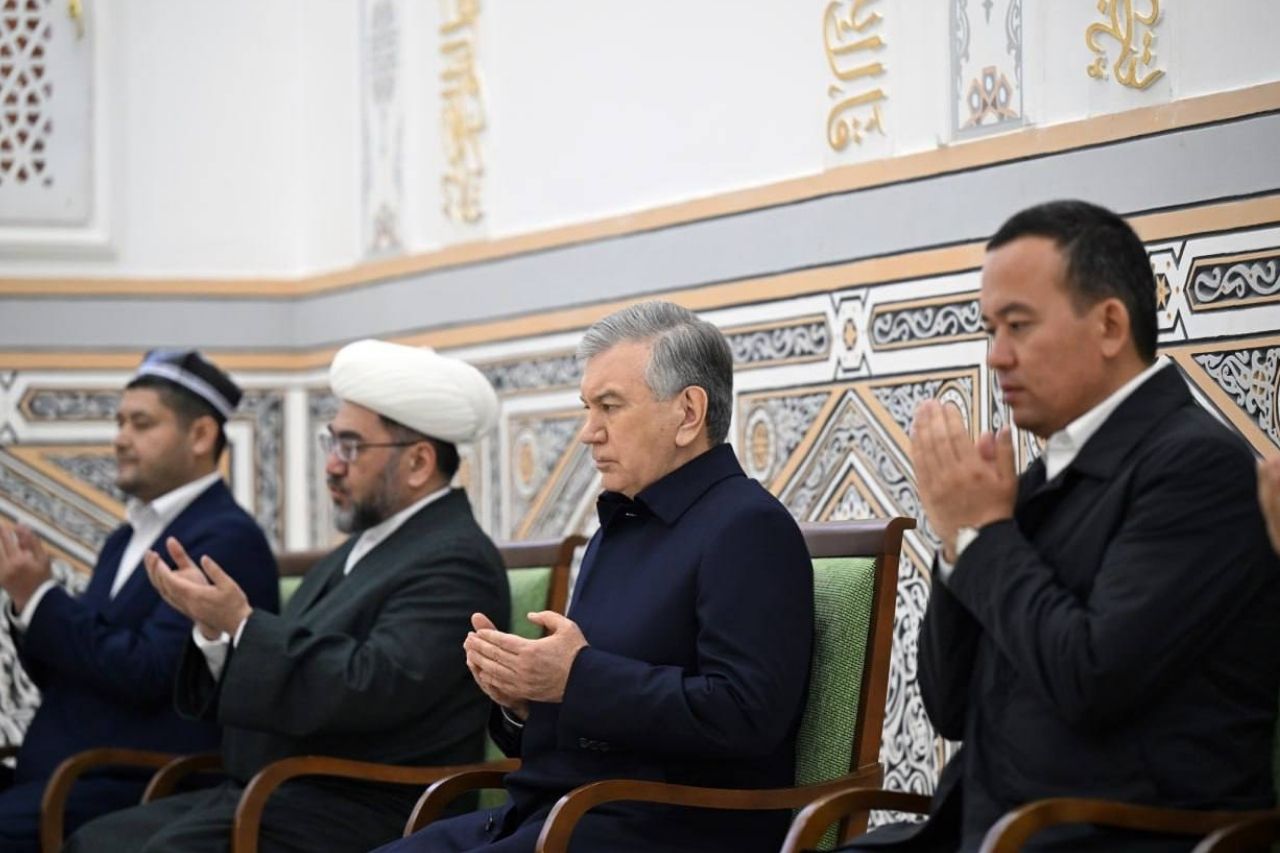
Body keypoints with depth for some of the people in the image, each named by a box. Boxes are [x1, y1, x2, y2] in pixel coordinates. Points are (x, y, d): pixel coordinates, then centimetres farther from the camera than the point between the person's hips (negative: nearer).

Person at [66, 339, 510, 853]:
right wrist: (214, 626, -2)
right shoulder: (361, 548, 19)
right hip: (260, 794, 10)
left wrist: (243, 625, -19)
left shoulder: (454, 563, -11)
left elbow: (370, 690, -23)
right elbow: (271, 678, 16)